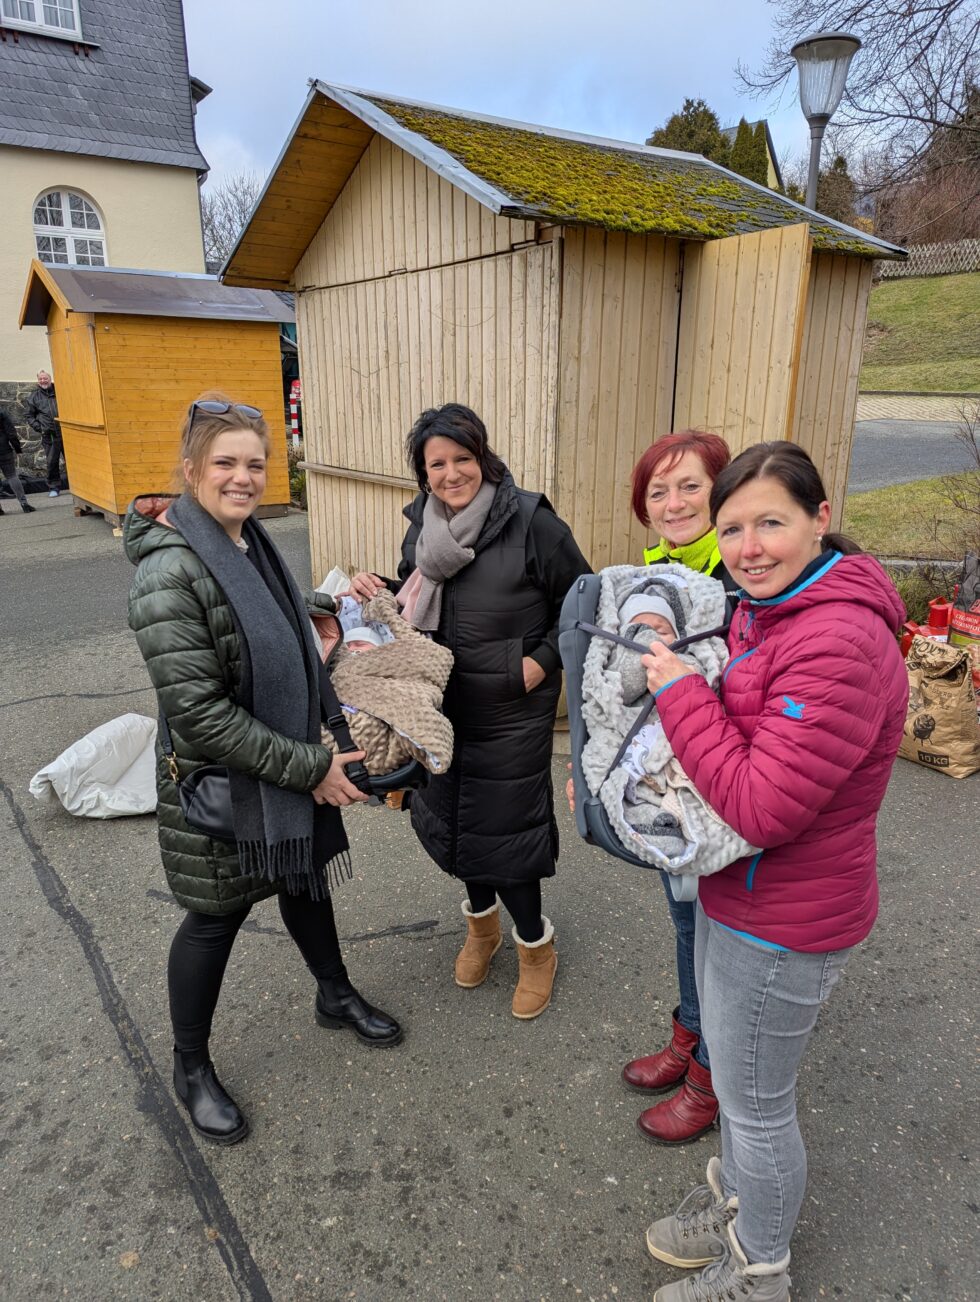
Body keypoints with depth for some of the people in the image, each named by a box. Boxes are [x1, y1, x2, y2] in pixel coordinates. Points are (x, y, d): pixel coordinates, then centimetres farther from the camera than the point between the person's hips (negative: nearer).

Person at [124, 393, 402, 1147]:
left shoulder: (253, 540, 1)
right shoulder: (171, 570, -24)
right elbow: (198, 711, -26)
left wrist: (320, 752, 10)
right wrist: (309, 767, -23)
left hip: (293, 761, 7)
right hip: (217, 782, -7)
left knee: (307, 880, 23)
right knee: (217, 916, 10)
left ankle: (336, 996, 49)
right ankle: (192, 1069, 36)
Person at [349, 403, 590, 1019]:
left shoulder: (531, 521, -15)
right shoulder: (423, 523, 3)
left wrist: (543, 659, -15)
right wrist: (378, 593, -3)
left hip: (511, 708, -6)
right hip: (440, 702, 6)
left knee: (503, 826, 1)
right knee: (450, 812, 17)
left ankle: (536, 946, 29)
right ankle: (483, 922, 44)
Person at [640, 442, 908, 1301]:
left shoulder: (840, 645, -30)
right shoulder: (765, 611, 2)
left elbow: (759, 808, -31)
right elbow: (730, 734, 14)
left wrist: (678, 691, -25)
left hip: (781, 928, -9)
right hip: (735, 898, 9)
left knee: (755, 1102, 14)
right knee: (734, 1074, 29)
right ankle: (734, 1199, 55)